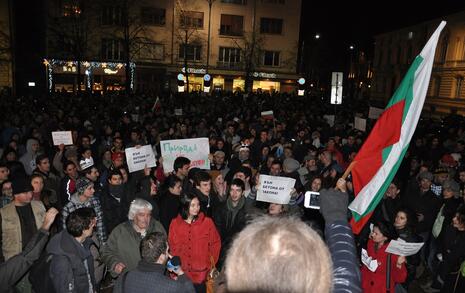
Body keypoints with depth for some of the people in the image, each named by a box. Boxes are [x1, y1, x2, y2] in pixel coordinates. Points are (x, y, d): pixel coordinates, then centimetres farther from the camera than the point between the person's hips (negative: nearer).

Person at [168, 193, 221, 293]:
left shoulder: (207, 222, -5)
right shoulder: (175, 223, -1)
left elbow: (215, 243, 3)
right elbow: (172, 246, 5)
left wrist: (211, 264, 0)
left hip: (201, 274, -1)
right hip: (181, 273, 1)